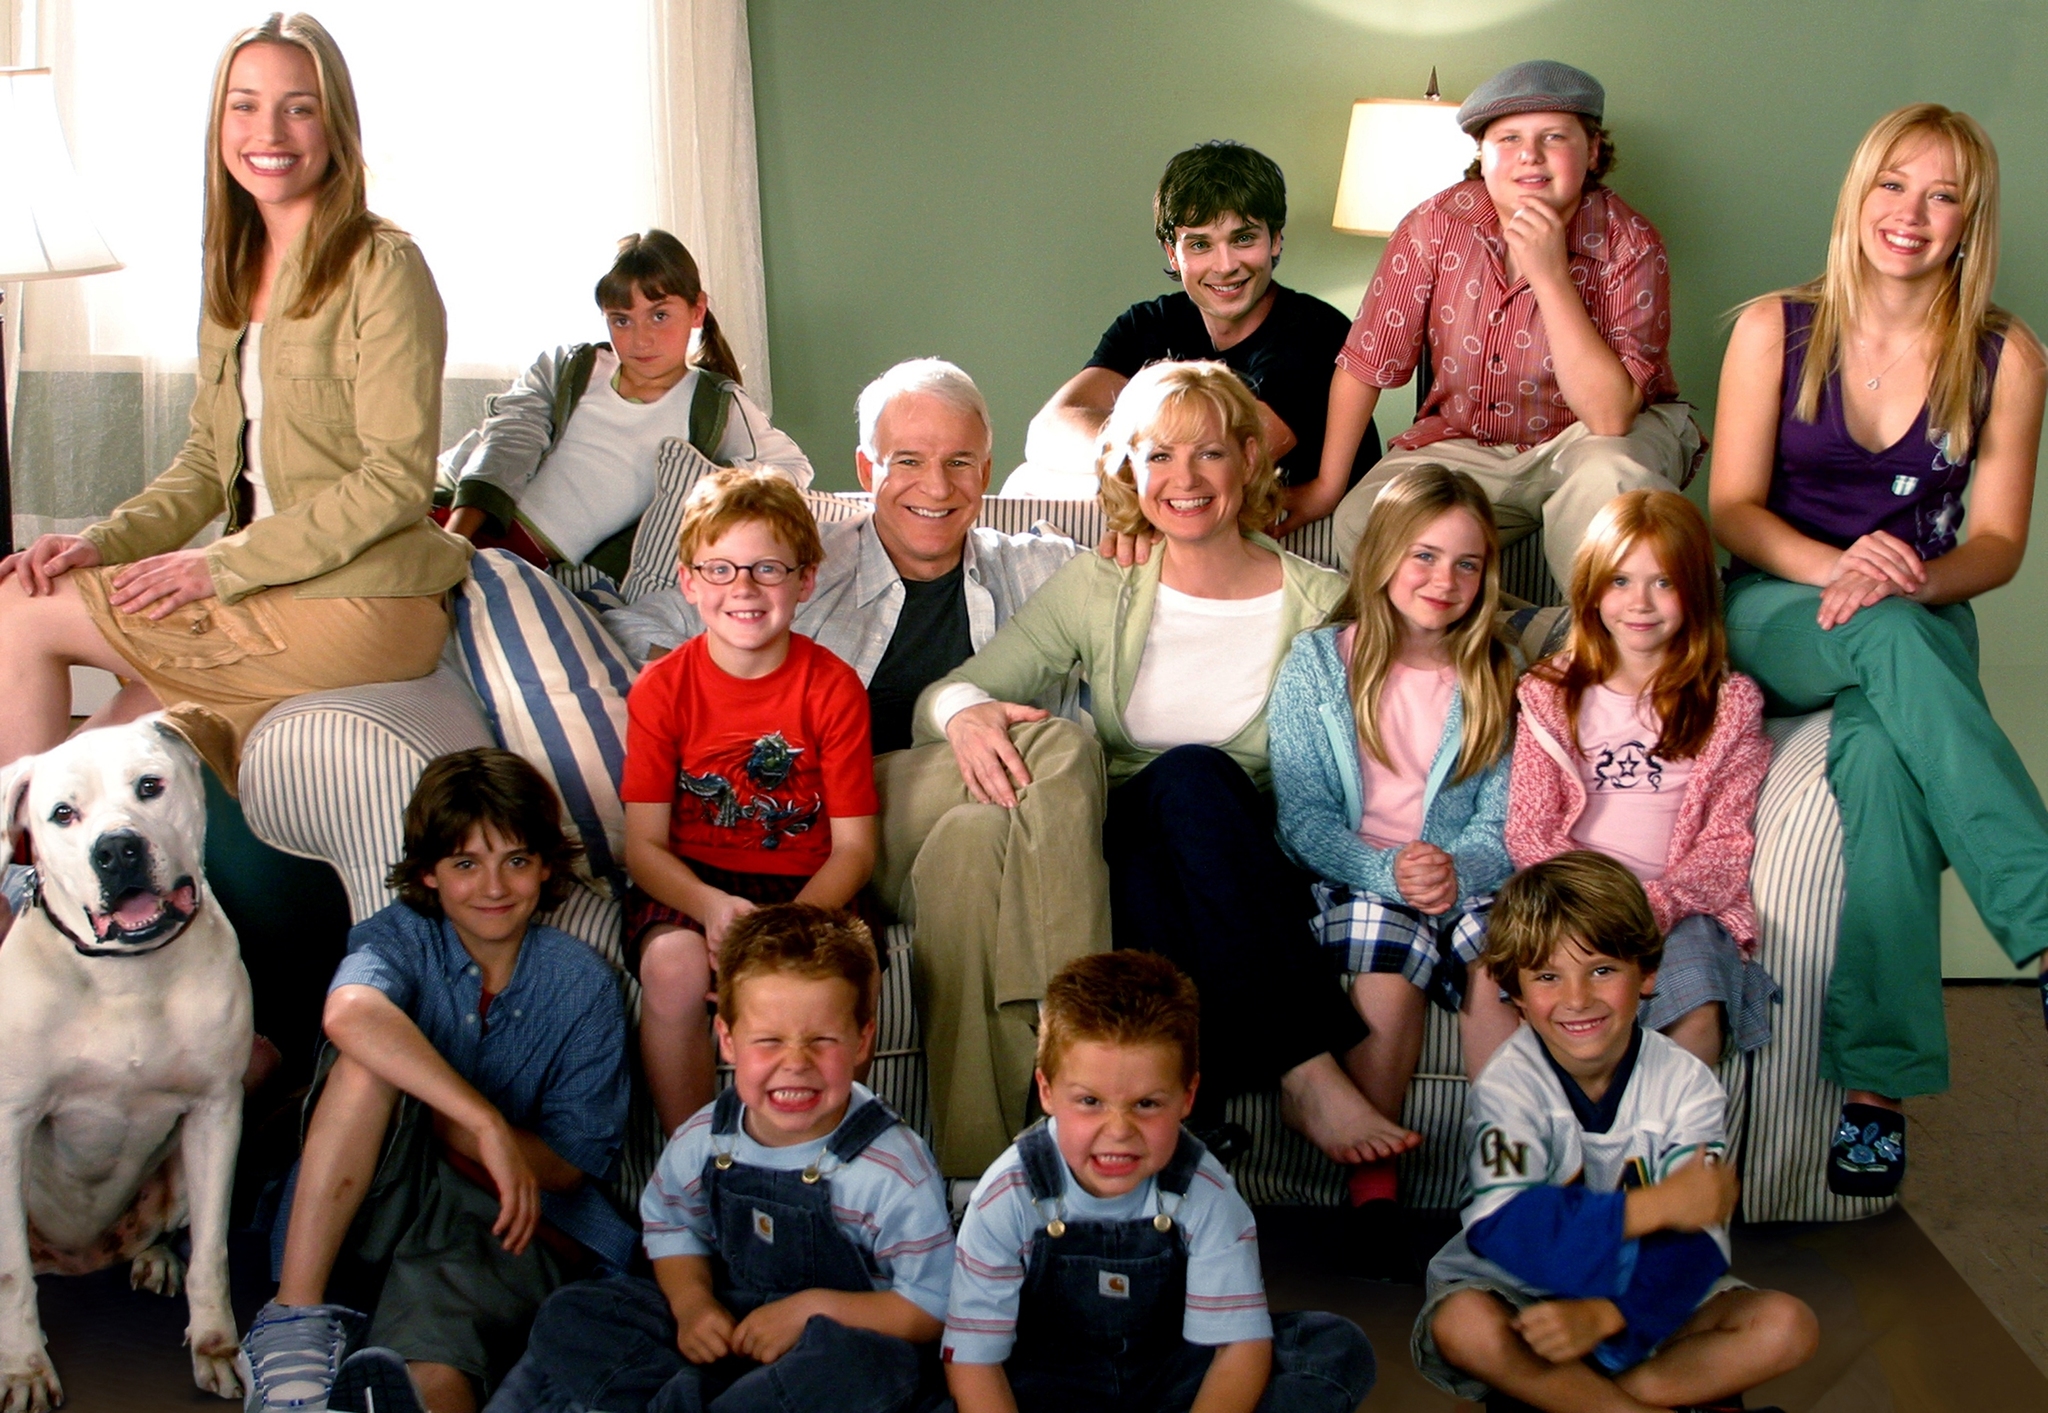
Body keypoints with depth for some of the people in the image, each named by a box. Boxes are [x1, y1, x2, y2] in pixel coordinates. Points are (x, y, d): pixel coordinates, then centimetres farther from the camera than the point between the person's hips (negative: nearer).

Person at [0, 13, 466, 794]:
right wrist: (103, 541, -2)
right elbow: (208, 459, 15)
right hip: (266, 582, 7)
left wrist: (224, 565, -17)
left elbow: (396, 481, -16)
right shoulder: (237, 270, 14)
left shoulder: (382, 267, -12)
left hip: (363, 603, -7)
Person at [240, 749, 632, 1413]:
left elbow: (571, 1166, 2)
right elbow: (349, 1012, -27)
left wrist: (436, 1118, -12)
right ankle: (295, 1316, -28)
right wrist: (485, 1123, -36)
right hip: (371, 1210, 2)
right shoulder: (403, 937, 1)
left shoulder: (583, 985, 6)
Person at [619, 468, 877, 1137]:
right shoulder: (662, 689, -2)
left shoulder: (833, 688, -4)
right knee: (673, 966, -31)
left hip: (808, 888, 0)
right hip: (690, 884, 1)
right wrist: (710, 906, -27)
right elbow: (644, 843, -4)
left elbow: (853, 845, -5)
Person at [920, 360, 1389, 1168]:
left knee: (1193, 777, -33)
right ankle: (1308, 1072, -36)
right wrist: (966, 712, -24)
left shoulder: (1321, 605, 4)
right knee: (1189, 774, -32)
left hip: (1255, 878, 0)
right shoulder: (1097, 592, 6)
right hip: (1124, 854, 0)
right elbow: (940, 695, 0)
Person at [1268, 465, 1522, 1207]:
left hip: (1464, 886, 2)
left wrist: (1455, 870, -20)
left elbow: (1502, 826, 4)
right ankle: (1372, 1180, -21)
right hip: (1350, 879, -2)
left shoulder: (1495, 680, 12)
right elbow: (1302, 816, -2)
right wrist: (1387, 873, -21)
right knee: (1387, 967, -34)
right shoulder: (1316, 664, 5)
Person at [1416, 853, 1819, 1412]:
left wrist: (1606, 1314, -35)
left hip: (1643, 1302, 3)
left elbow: (1698, 1236, -18)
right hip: (1521, 1295, -3)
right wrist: (1653, 1206, -36)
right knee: (1464, 1325, -34)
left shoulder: (1687, 1086, -10)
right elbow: (1505, 1230, -30)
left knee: (1789, 1327, -16)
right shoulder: (1509, 1087, -16)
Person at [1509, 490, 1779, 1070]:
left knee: (1697, 1020, -33)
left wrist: (1658, 905, -16)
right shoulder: (1550, 695, 13)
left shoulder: (1730, 704, 10)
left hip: (1680, 905, 0)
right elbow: (1528, 831, 6)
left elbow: (1726, 842, 4)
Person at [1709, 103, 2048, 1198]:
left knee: (1884, 759, -38)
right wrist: (1837, 567, -20)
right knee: (1889, 642, -40)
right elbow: (1733, 509, 0)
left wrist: (1912, 579, -21)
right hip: (1777, 614, -1)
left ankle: (1876, 1085, -38)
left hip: (1921, 621, 1)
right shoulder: (1775, 330, 2)